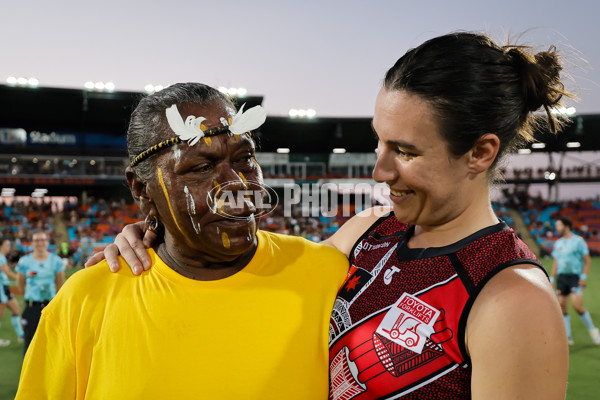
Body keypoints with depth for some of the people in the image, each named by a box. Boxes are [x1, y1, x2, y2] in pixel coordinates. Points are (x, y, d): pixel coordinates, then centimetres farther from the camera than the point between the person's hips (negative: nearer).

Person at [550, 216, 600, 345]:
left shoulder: (578, 241, -3)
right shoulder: (558, 243, 14)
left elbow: (587, 261, -4)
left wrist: (583, 277, -13)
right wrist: (551, 280, 13)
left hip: (575, 276, -6)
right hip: (561, 277, 6)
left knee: (577, 306, -16)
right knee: (562, 307, 0)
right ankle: (567, 337, 7)